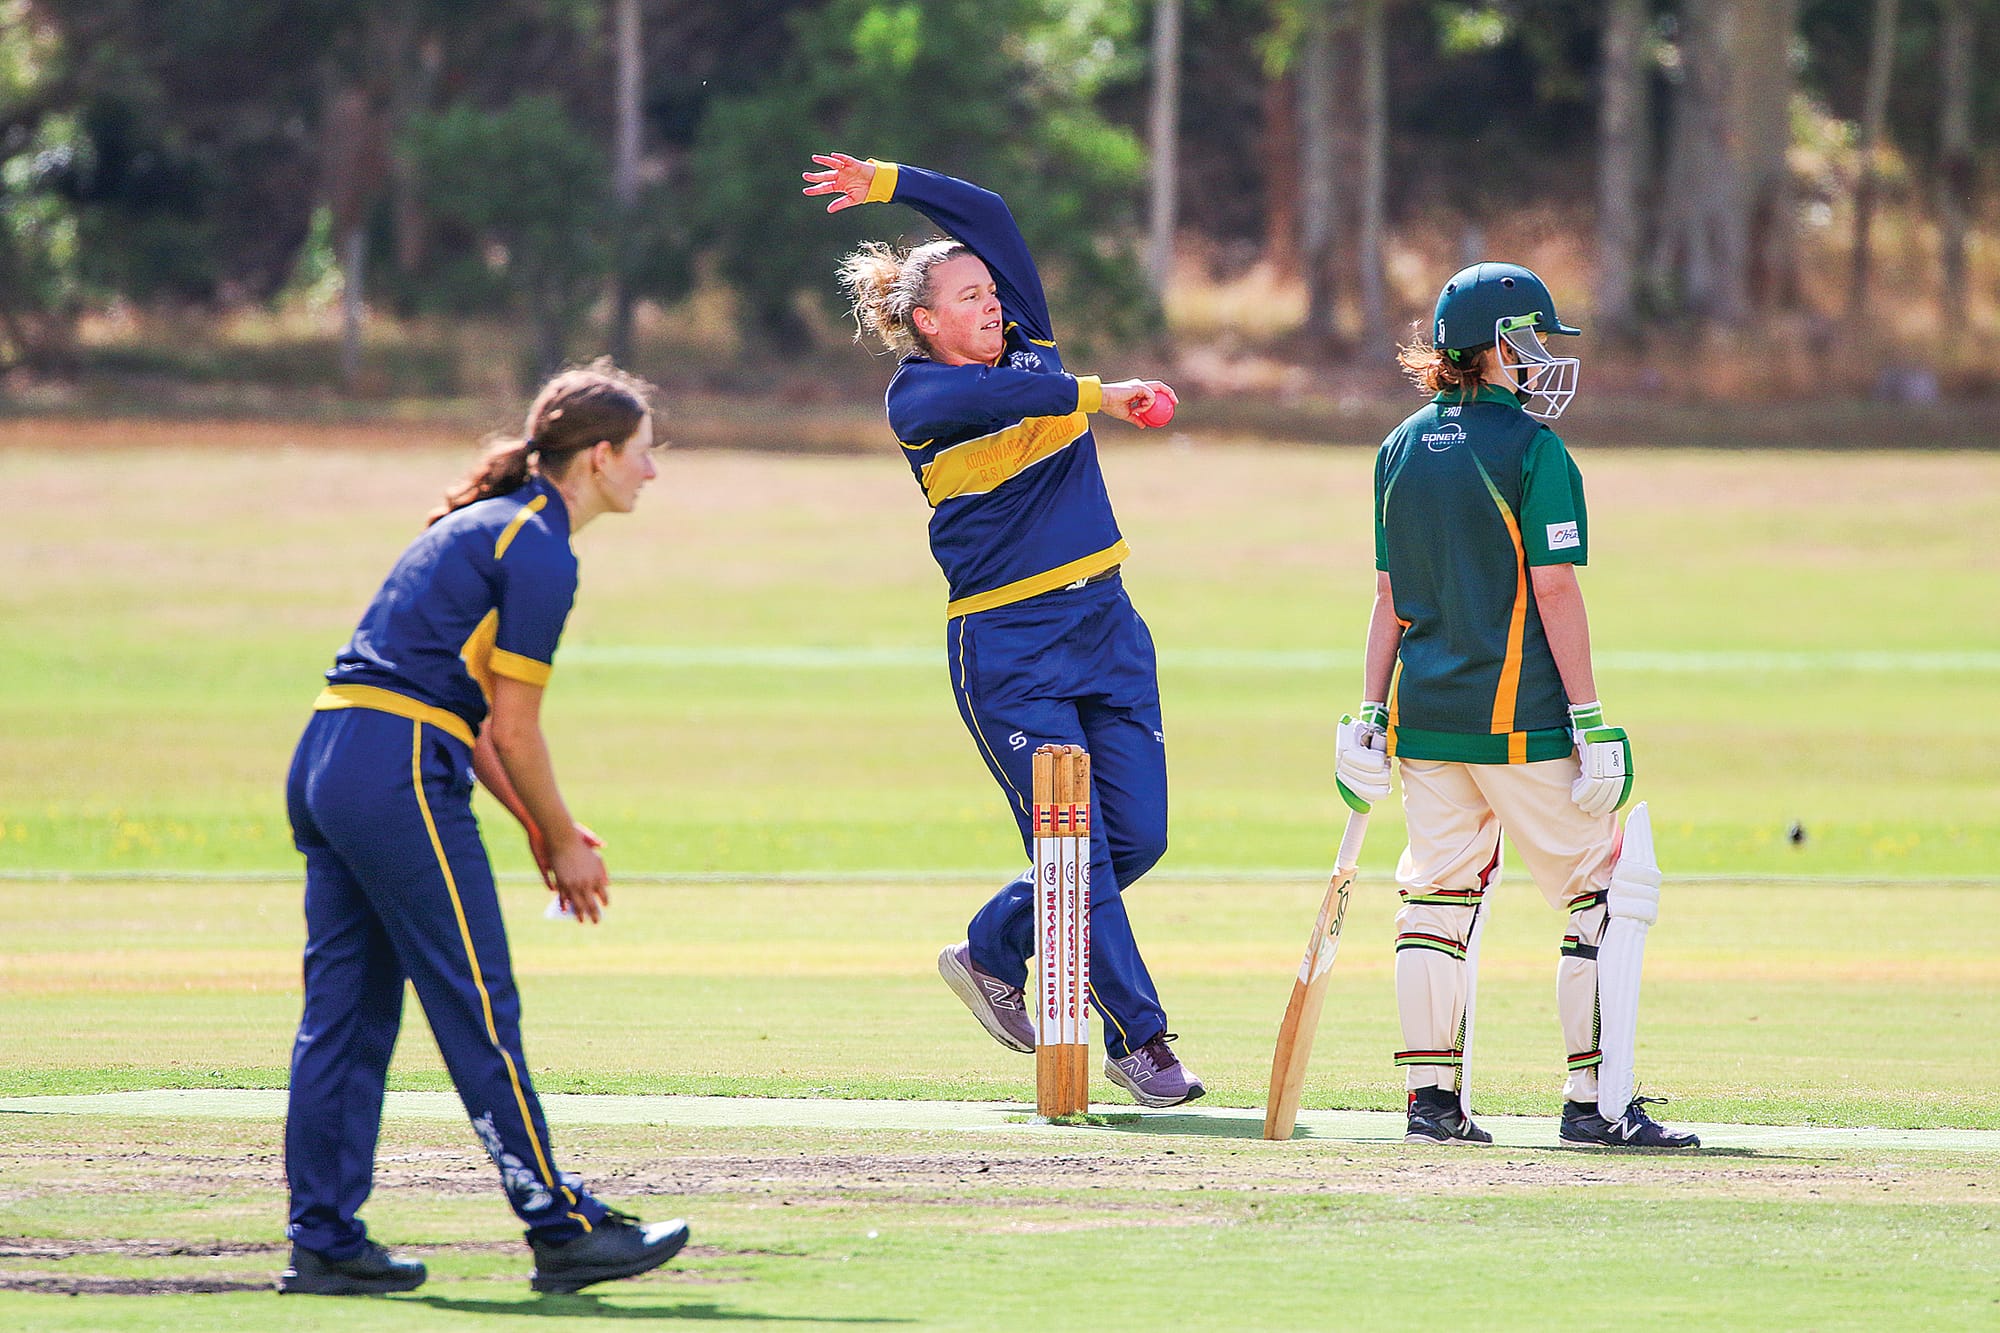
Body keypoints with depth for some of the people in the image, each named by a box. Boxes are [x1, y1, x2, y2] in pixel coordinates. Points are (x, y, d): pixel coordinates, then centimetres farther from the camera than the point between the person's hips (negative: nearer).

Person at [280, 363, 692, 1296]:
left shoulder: (485, 524, 20)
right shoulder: (539, 552, -9)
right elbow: (513, 731, -9)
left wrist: (538, 829, 19)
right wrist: (562, 842, 4)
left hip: (326, 761, 10)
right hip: (399, 774, -10)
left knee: (344, 1011, 9)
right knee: (478, 1011, -4)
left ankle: (323, 1242, 9)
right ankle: (562, 1228, 0)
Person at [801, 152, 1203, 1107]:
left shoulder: (1030, 343, 11)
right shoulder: (917, 398, -5)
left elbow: (987, 214, 12)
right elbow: (991, 399, -27)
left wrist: (886, 184, 14)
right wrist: (1098, 397, -34)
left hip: (1106, 625, 6)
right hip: (1006, 646, -6)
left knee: (1138, 835, 3)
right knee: (1076, 847, -8)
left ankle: (991, 955, 25)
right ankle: (1140, 1039, -1)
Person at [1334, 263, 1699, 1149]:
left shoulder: (1401, 451, 9)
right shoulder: (1531, 450, -10)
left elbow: (1390, 598, 10)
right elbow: (1555, 593, -12)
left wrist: (1369, 715, 13)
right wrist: (1590, 722, -11)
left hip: (1423, 712, 6)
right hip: (1519, 713, -6)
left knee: (1438, 899, 12)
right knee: (1602, 891, 1)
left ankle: (1430, 1098, 9)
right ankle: (1592, 1102, -3)